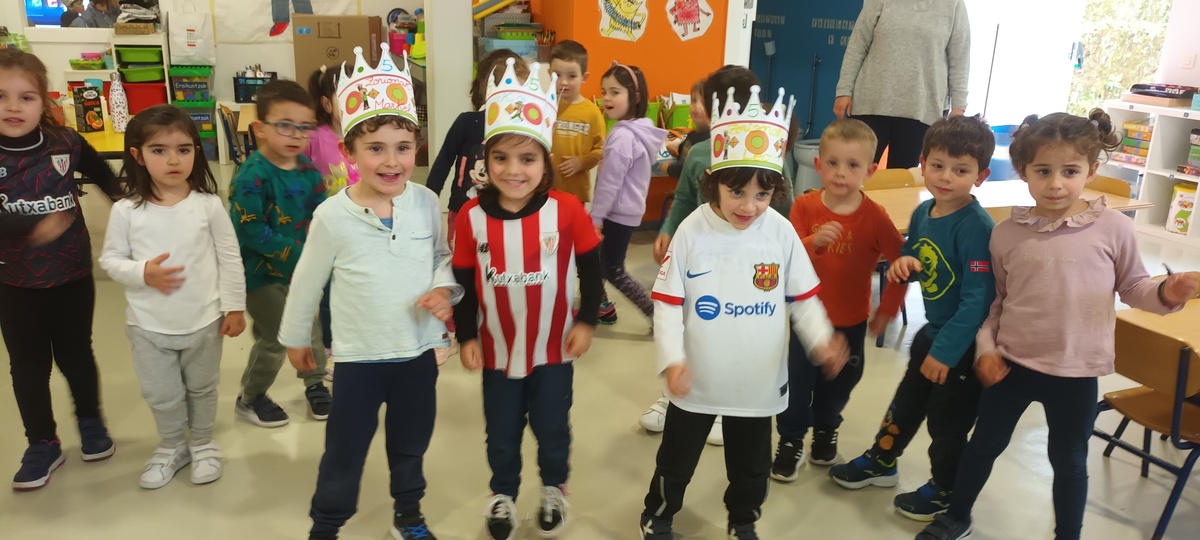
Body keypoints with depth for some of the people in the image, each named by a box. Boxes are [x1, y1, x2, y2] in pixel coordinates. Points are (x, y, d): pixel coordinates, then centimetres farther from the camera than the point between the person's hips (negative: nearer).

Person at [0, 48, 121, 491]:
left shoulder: (66, 143, -10)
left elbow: (101, 173, 13)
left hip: (73, 275, 0)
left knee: (76, 355, 16)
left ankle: (90, 422, 39)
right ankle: (42, 444, 29)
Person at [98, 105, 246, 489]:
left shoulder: (209, 205, -10)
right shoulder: (126, 211, -9)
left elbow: (229, 258, -4)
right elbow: (110, 259, -1)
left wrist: (234, 306, -3)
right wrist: (143, 273, -20)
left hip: (203, 321, 0)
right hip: (149, 325, 1)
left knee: (202, 388, 18)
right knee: (161, 395, 15)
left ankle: (203, 444, 41)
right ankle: (171, 446, 40)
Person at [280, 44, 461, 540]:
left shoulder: (427, 203, -9)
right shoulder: (332, 216, -16)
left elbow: (443, 255, 8)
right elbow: (307, 282, -2)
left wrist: (444, 288, -13)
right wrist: (295, 338, 9)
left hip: (419, 351, 3)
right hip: (359, 357, -3)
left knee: (411, 446, 22)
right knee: (344, 453, 11)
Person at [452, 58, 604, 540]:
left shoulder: (567, 210, -17)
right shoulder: (471, 216, -13)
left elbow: (591, 267, -3)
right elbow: (463, 282, -2)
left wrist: (586, 321, -2)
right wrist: (466, 336, -1)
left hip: (553, 348, -1)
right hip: (497, 350, 1)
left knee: (552, 428, 17)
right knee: (501, 433, 18)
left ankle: (554, 489, 44)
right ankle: (503, 494, 43)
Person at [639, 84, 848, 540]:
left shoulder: (781, 233, -10)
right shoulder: (692, 232, -15)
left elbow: (803, 297, -1)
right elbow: (668, 303, -11)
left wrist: (821, 339, -18)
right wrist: (672, 359, -21)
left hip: (759, 380, 2)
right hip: (697, 380, -1)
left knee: (751, 465, 22)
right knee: (676, 460, 18)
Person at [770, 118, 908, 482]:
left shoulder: (874, 217, -16)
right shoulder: (804, 206, -12)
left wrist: (887, 309, -7)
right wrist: (813, 241, -37)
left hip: (851, 321, 0)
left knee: (838, 383, 19)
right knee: (797, 381, 5)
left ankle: (825, 431, 44)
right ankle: (791, 441, 24)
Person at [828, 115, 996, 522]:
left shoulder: (976, 227, -26)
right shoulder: (922, 213, -3)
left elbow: (978, 299, -26)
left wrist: (946, 351, -23)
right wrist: (902, 264, -14)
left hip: (965, 342, -7)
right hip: (932, 330, 7)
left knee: (947, 420, 11)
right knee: (907, 401, 24)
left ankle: (945, 489, 34)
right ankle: (881, 462, 45)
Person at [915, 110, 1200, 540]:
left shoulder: (1113, 228, -9)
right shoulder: (1007, 233, -4)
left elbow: (1132, 287, 1)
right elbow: (996, 299, 5)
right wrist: (986, 347, -3)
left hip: (1076, 372, -1)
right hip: (1011, 363, 2)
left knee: (1069, 459, 16)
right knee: (985, 443, 17)